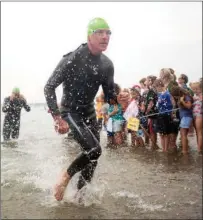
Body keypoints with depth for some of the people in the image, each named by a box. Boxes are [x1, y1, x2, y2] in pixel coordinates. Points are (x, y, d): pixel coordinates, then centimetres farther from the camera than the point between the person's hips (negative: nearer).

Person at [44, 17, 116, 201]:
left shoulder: (107, 64, -4)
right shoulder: (73, 59, -20)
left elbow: (109, 94, 4)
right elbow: (49, 87, -18)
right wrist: (57, 117, -26)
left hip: (89, 112, 6)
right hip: (70, 111, -6)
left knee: (93, 157, 5)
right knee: (94, 149, -22)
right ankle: (66, 176, 2)